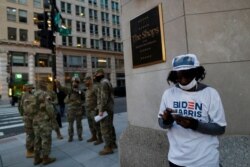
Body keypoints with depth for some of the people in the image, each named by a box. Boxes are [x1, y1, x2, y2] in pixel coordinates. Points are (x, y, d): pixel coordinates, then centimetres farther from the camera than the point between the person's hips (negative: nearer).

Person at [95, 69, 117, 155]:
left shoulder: (103, 83, -14)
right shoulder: (107, 82, 18)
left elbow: (104, 98, -22)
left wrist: (101, 110, -22)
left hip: (105, 109, -11)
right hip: (110, 108, 11)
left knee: (105, 128, -7)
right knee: (110, 126, 17)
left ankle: (108, 147, -3)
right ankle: (113, 143, 27)